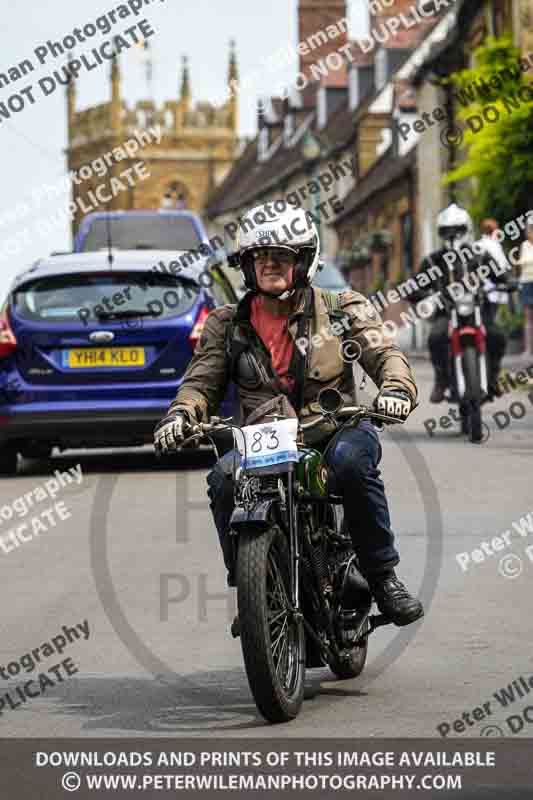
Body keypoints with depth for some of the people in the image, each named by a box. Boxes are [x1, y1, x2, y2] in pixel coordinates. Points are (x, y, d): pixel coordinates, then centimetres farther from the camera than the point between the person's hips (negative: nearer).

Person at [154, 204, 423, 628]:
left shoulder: (343, 309, 7)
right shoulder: (228, 324, 14)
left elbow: (383, 353, -3)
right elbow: (202, 381, 8)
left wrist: (396, 387, -26)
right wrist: (180, 414, -15)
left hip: (334, 431, -2)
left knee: (352, 459, -36)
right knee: (224, 478, -29)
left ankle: (383, 575, -21)